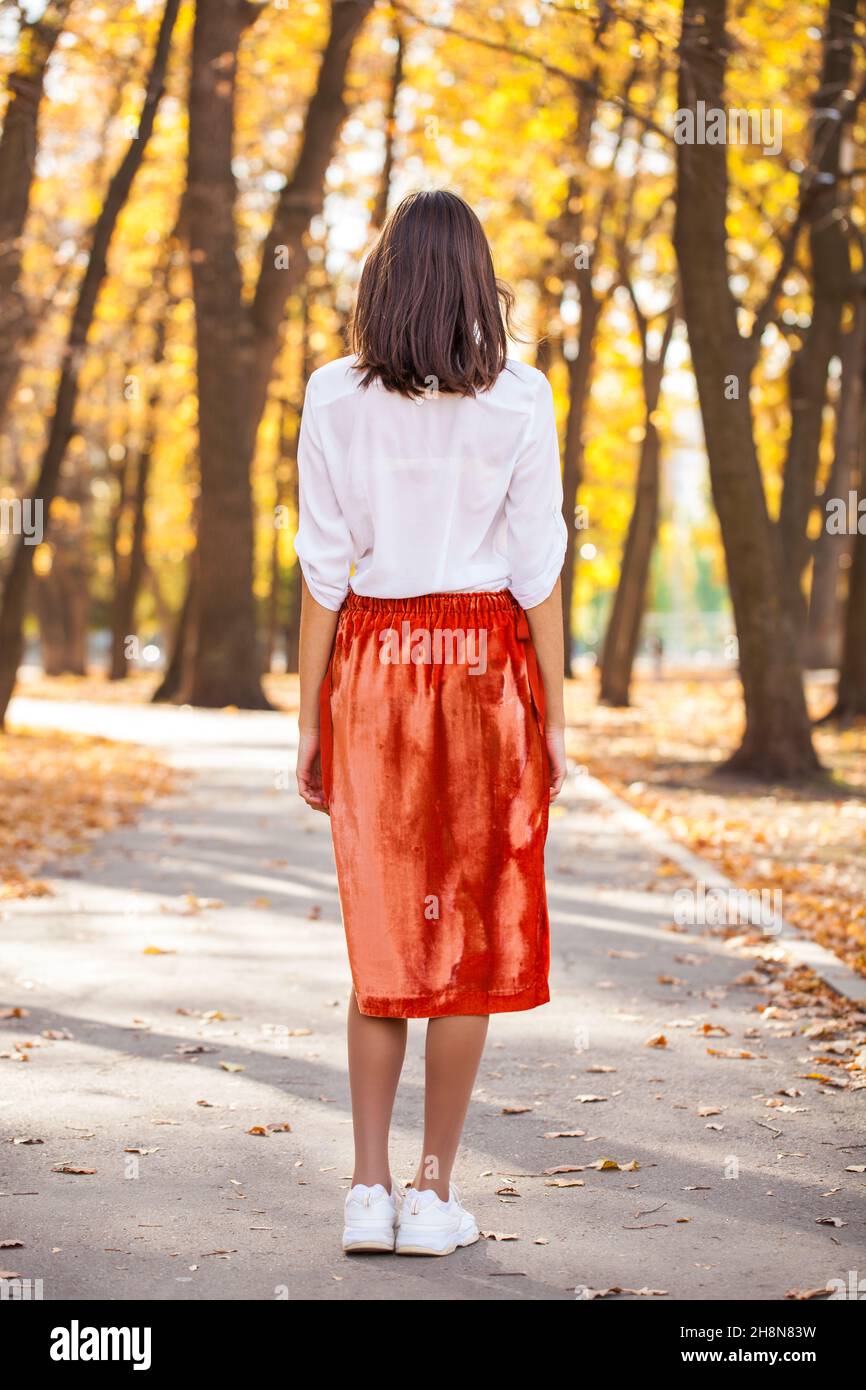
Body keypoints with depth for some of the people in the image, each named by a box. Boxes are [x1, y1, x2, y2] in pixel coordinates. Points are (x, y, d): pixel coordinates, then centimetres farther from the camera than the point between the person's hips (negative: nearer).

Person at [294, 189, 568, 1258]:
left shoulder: (334, 398, -1)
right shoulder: (520, 400, -4)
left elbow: (324, 570, -1)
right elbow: (537, 569, -4)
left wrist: (311, 719, 5)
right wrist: (554, 719, 3)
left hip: (374, 666, 2)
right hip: (487, 664, -1)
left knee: (383, 935, 10)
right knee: (471, 936, 6)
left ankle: (369, 1190, 7)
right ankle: (434, 1193, 9)